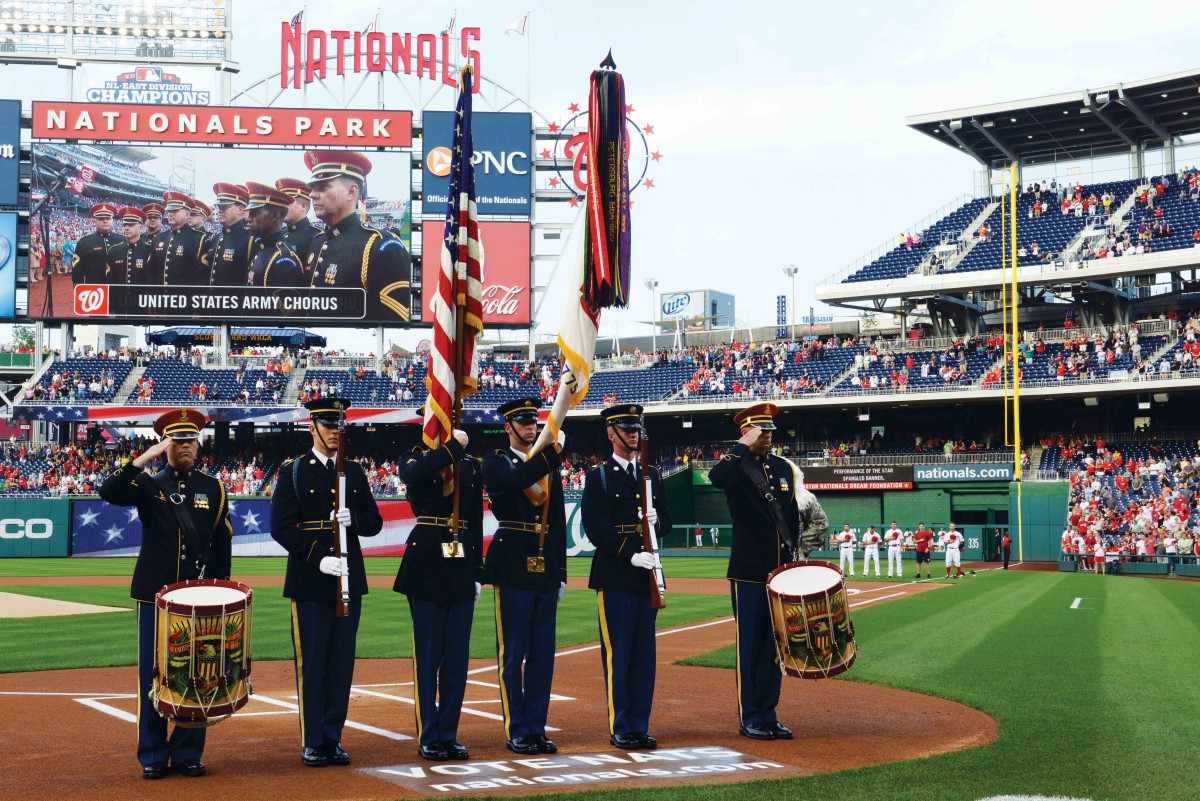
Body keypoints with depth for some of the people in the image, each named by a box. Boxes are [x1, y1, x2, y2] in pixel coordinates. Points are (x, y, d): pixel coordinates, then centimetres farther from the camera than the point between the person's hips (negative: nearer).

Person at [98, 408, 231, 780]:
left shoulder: (213, 488, 9)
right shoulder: (147, 485, 6)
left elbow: (222, 544, 8)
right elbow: (108, 491, -15)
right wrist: (145, 457, -16)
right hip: (155, 594, -1)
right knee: (153, 675, 2)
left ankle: (188, 753, 13)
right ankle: (153, 756, 10)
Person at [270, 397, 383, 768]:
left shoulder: (354, 472, 13)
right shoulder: (293, 471, 0)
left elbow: (374, 523, 13)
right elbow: (281, 527, -7)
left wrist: (353, 519, -10)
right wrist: (318, 559, -18)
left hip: (349, 578, 4)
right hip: (310, 580, -4)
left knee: (342, 662, 6)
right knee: (311, 663, -1)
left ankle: (333, 738, 15)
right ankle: (312, 742, 8)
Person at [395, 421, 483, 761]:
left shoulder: (471, 466, 13)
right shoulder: (416, 459, 2)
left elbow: (476, 523, 13)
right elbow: (413, 476, -25)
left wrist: (477, 573, 9)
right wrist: (452, 445, -19)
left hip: (461, 567, 4)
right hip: (426, 565, -4)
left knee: (457, 657, 6)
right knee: (428, 656, 0)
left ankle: (449, 734, 15)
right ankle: (428, 737, 9)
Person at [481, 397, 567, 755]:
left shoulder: (550, 465, 16)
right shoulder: (496, 463, 1)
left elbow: (558, 522, 15)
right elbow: (519, 479, -23)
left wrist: (560, 573, 11)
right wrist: (552, 451, -31)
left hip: (546, 568, 5)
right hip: (513, 567, -5)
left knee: (543, 654, 7)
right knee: (512, 653, -1)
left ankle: (536, 728, 14)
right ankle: (516, 730, 6)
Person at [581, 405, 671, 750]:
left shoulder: (652, 475, 15)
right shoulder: (598, 476, -1)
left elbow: (667, 521, 16)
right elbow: (595, 528, -9)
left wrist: (656, 521, -8)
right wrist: (630, 555, -18)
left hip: (648, 575, 5)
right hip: (615, 576, -5)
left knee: (644, 654, 7)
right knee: (617, 654, -2)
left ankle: (640, 726, 14)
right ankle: (620, 728, 5)